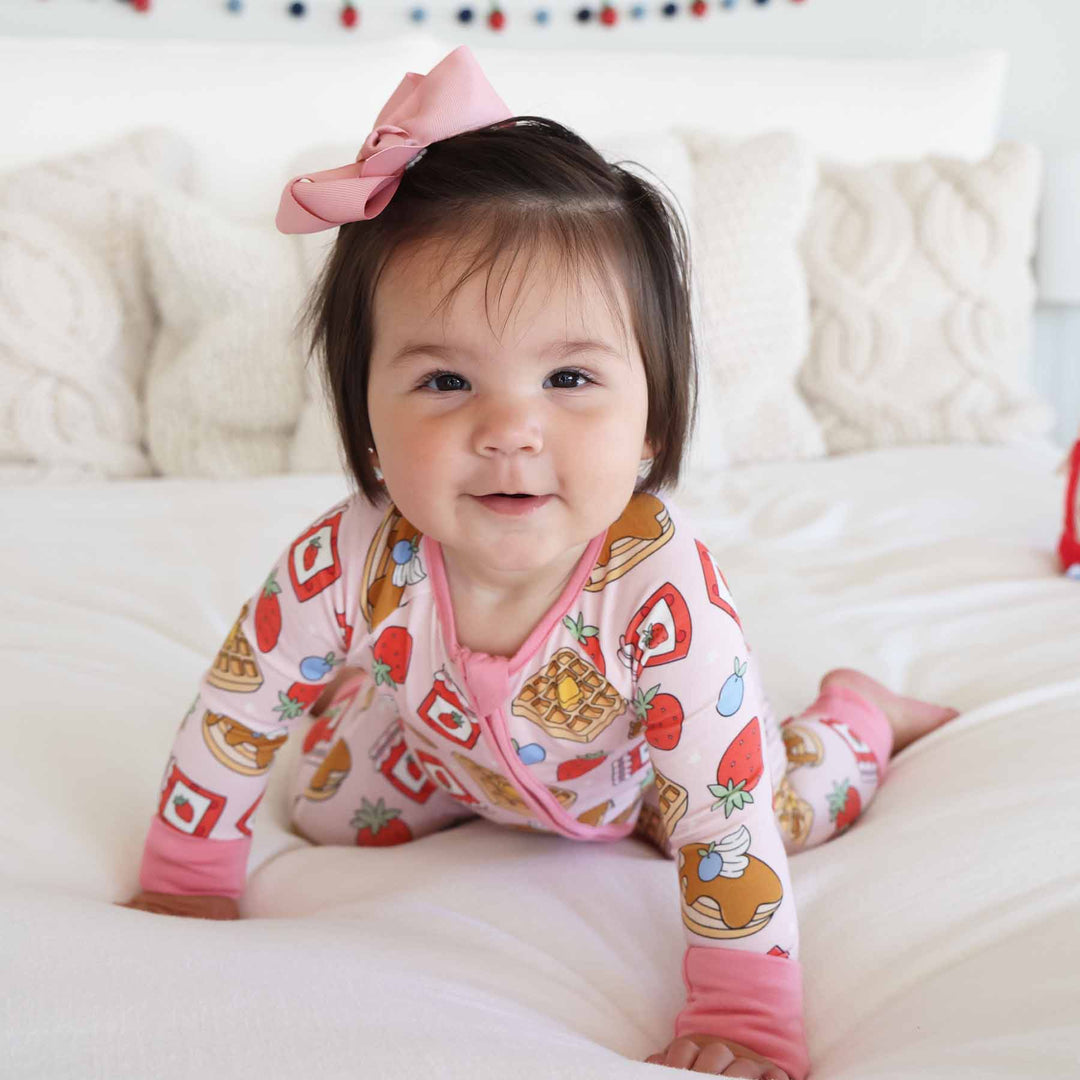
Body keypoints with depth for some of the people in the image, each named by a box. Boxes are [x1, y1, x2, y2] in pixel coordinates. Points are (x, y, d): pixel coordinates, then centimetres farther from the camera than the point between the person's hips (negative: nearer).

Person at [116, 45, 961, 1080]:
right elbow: (237, 706, -19)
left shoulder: (666, 592, -46)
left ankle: (858, 709, 28)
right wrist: (186, 878, -9)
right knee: (328, 809, 7)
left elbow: (724, 816, -39)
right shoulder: (350, 564, -37)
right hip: (450, 745, 3)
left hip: (635, 767, -2)